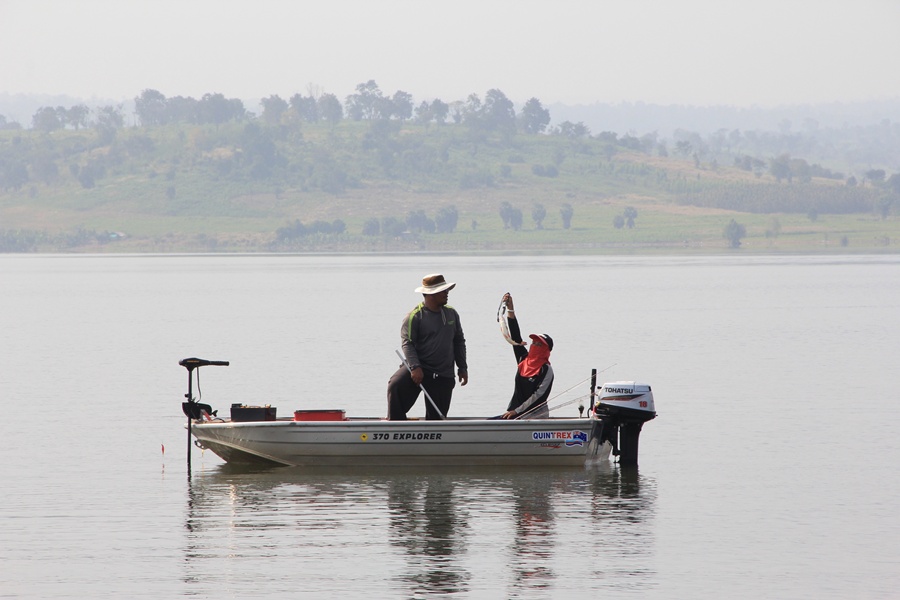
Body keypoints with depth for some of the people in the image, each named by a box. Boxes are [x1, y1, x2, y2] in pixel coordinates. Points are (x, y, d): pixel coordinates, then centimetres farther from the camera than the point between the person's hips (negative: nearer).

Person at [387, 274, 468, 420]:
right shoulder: (415, 316, -8)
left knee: (437, 416, 4)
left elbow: (459, 342, 19)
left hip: (443, 375, 5)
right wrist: (415, 367, -26)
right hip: (418, 370, -5)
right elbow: (407, 343, -14)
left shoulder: (451, 313, 11)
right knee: (395, 386, -31)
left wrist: (462, 368, 15)